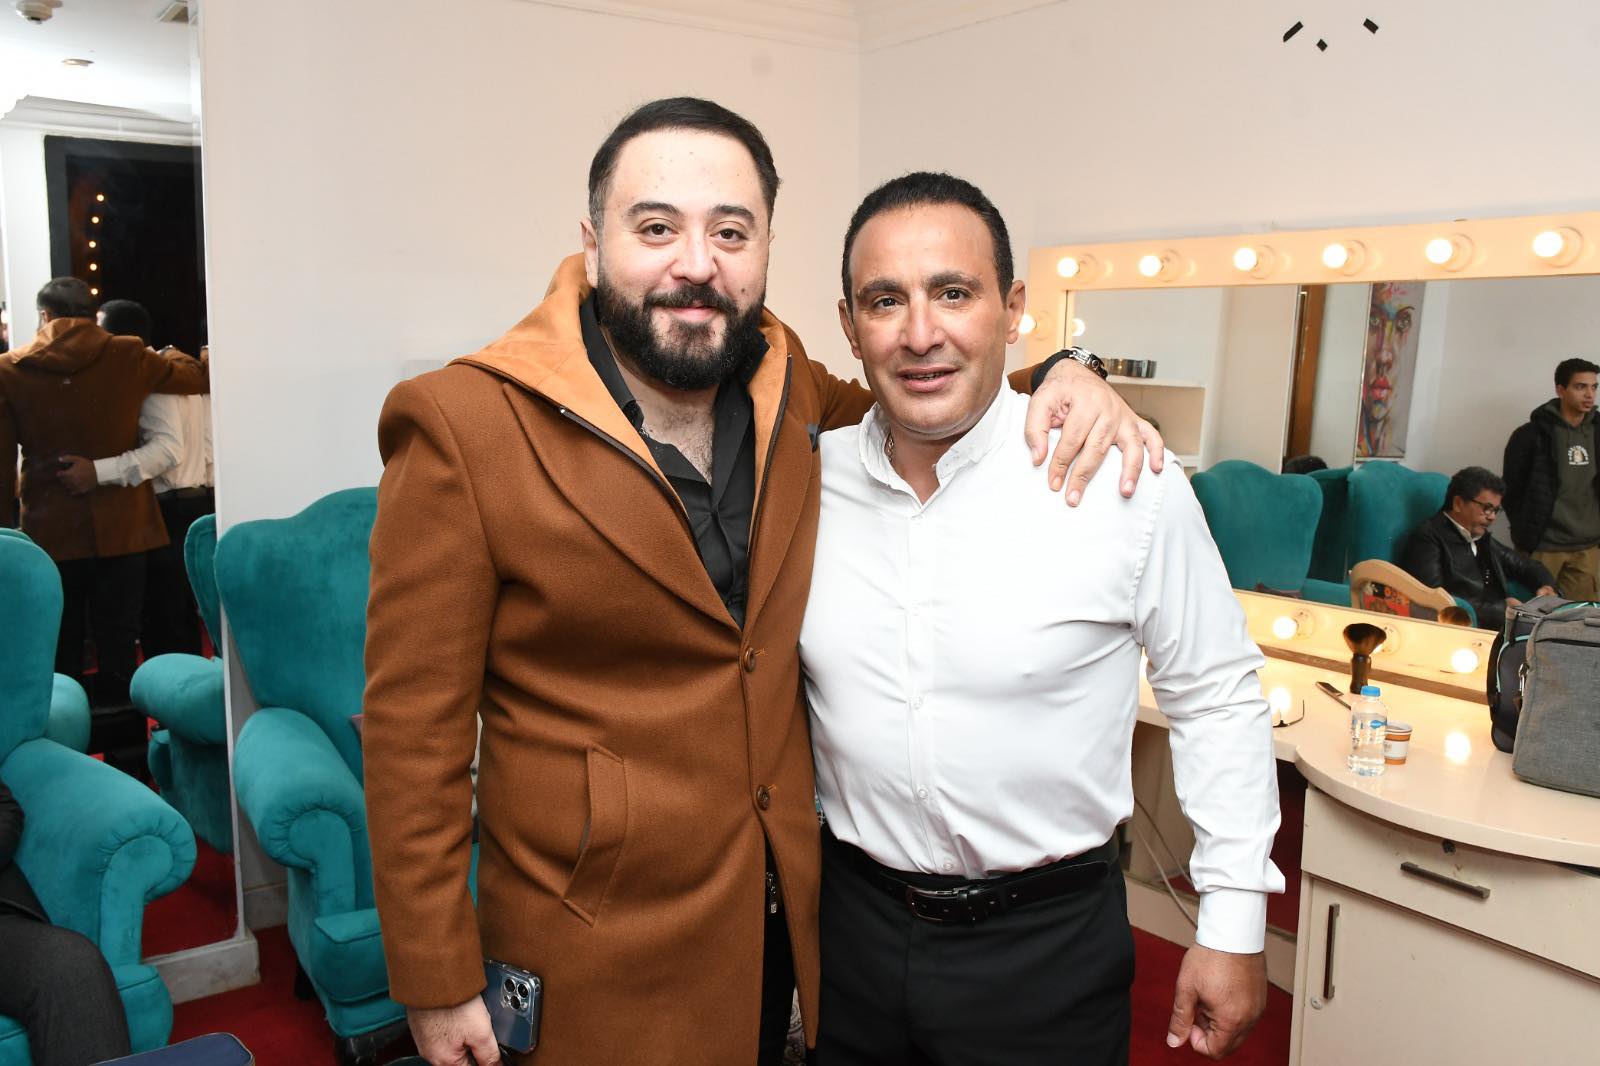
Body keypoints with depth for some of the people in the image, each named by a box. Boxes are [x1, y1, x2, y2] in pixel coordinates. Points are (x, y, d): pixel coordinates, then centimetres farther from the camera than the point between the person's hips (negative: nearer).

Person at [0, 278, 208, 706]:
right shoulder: (128, 356, -3)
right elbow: (198, 376, 13)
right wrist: (173, 355, 34)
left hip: (51, 531, 0)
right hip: (120, 527, 0)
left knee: (60, 647, 9)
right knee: (118, 639, 8)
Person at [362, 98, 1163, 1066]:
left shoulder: (792, 394, -3)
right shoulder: (464, 426, -18)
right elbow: (414, 725, -14)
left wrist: (1062, 379, -5)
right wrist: (437, 983, -10)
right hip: (603, 945, -5)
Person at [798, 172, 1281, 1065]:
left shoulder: (1128, 481, -16)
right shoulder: (810, 480, -7)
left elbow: (1216, 695, -5)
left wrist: (1234, 922, -3)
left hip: (1047, 937, -2)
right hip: (853, 916, 3)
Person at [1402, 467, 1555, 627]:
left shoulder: (1483, 538, 20)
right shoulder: (1428, 538, -5)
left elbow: (1527, 566, 35)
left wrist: (1546, 586, 11)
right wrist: (1503, 608, -14)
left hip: (1502, 626, 8)